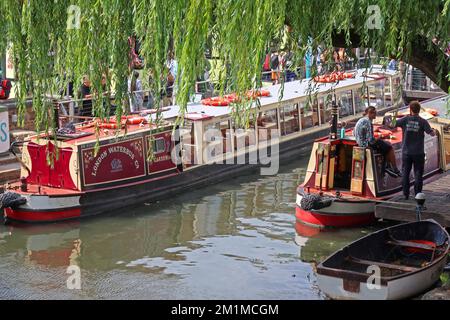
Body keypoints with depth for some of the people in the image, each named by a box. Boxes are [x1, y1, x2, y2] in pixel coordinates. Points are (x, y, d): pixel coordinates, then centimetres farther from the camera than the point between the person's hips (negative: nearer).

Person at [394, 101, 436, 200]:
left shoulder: (405, 120, -4)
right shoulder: (422, 121, -6)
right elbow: (432, 133, -11)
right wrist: (433, 131, 12)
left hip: (406, 152, 1)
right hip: (418, 153, -1)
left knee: (405, 173, 9)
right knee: (418, 174, 5)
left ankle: (406, 194, 9)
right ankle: (418, 195, 4)